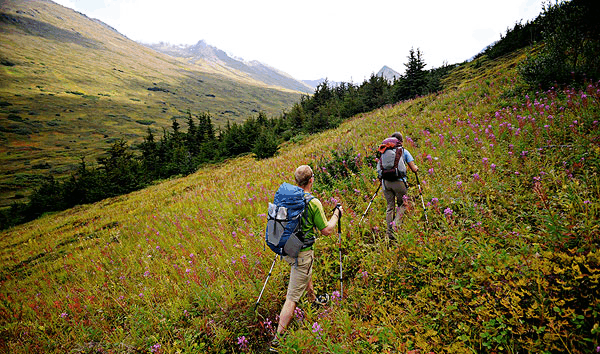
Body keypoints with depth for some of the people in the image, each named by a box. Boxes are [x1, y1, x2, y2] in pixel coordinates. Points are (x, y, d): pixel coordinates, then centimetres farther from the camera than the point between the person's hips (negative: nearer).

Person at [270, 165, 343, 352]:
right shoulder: (313, 203, -21)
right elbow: (326, 230, -12)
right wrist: (337, 214, 4)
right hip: (301, 253, -8)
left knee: (307, 271, 35)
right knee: (292, 296, 0)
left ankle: (313, 300, 59)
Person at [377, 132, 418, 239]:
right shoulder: (404, 151, 3)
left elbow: (379, 167, 10)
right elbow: (414, 169, 2)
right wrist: (416, 167, 24)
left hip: (386, 182, 3)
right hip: (399, 182, -3)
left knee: (389, 207, 11)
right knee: (402, 205, 17)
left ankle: (390, 232, 13)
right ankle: (395, 225, -2)